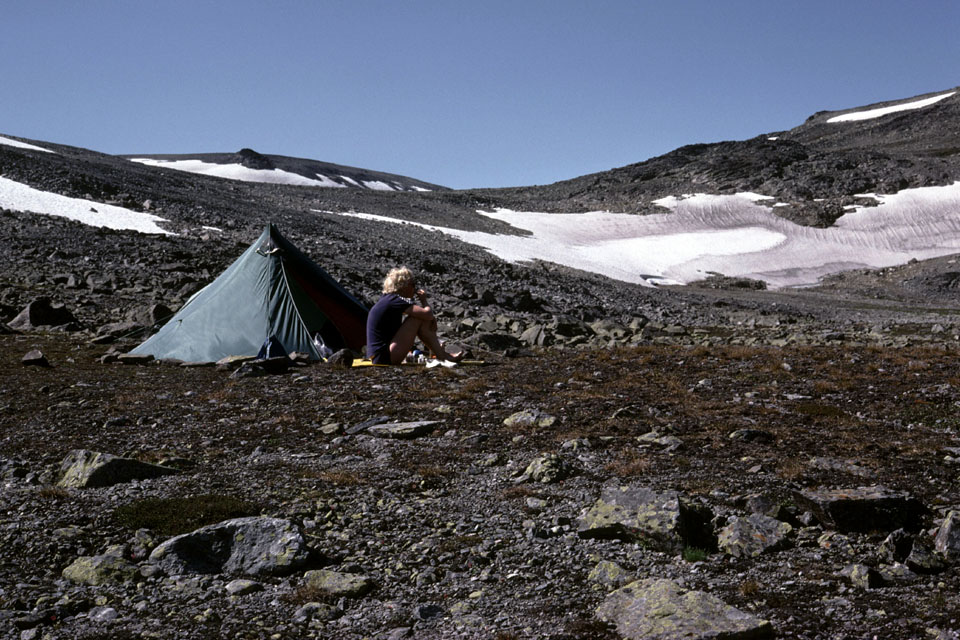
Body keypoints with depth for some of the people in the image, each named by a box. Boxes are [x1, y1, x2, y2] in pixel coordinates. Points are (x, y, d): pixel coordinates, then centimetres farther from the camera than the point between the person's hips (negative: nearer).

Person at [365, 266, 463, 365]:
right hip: (385, 358, -10)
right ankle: (442, 356, -3)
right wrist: (424, 300, -1)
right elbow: (428, 314, -22)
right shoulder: (395, 301, -15)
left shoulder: (387, 299, 14)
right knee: (418, 318, -11)